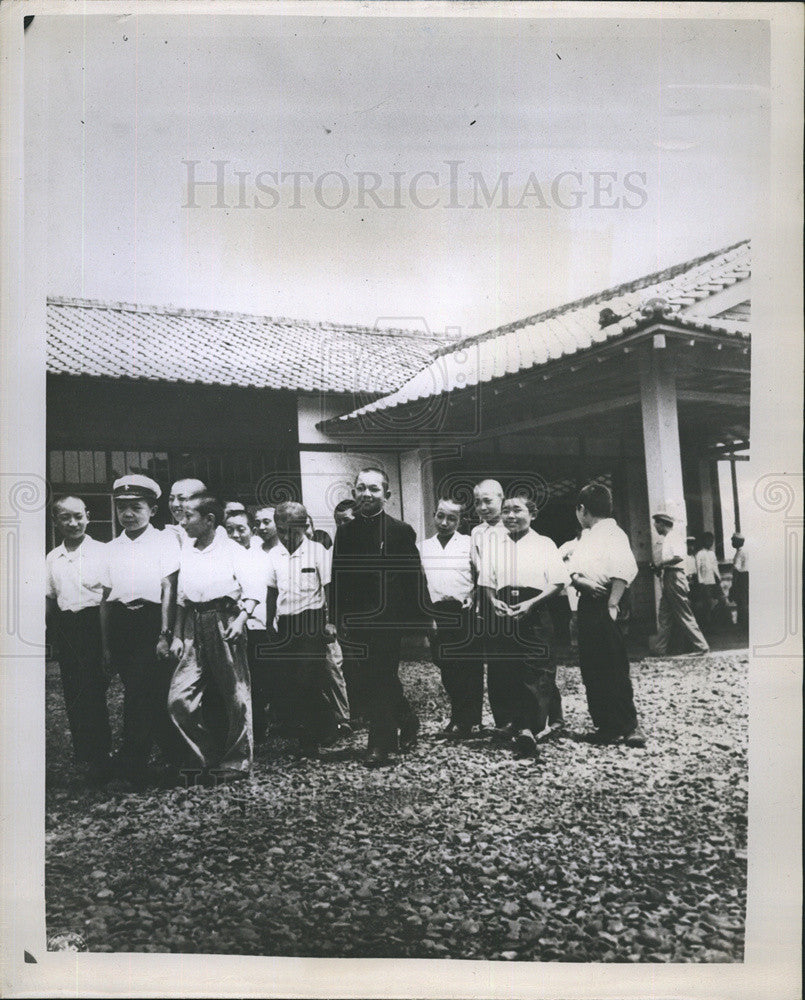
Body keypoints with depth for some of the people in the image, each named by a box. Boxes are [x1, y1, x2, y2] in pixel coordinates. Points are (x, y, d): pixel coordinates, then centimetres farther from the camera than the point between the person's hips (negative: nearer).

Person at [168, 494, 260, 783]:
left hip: (224, 622, -5)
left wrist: (241, 619, -19)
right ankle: (212, 756, 12)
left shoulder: (233, 550, 0)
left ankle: (236, 762, 17)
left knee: (237, 698, 1)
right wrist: (178, 635, 13)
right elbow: (180, 598, 19)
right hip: (193, 628, 5)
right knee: (179, 698, -4)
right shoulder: (185, 552, 15)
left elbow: (252, 592, -4)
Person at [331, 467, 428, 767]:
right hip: (357, 621, 4)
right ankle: (407, 721, 36)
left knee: (379, 682, -3)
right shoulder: (345, 532, 7)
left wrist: (418, 624, -7)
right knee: (384, 679, 14)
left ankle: (380, 746, 7)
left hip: (388, 619, -4)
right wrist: (339, 619, 3)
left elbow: (415, 580, -4)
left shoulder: (402, 531, -3)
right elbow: (338, 579, 8)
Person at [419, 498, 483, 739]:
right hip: (437, 615, 3)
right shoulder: (423, 547, 13)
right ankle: (456, 716, 25)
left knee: (470, 669, -1)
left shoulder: (469, 543, 5)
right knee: (446, 669, 10)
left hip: (464, 611, -3)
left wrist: (474, 598, -8)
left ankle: (471, 721, 9)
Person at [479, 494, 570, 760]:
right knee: (511, 672, 4)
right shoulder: (496, 546, 15)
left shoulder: (544, 544, 4)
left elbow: (558, 582, -2)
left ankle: (528, 729, -13)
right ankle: (523, 726, 12)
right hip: (504, 613, 3)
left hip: (535, 611, -3)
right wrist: (493, 601, -6)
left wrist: (532, 603, -15)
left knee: (538, 672, -10)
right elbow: (487, 582, 15)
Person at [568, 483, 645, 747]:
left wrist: (612, 603, -21)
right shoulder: (586, 537, 20)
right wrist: (581, 580, -7)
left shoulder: (612, 533, -8)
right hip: (587, 604, 9)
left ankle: (627, 725, 2)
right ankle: (605, 725, 16)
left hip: (604, 605, -9)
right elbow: (571, 569, 15)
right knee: (590, 667, 9)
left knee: (613, 668, -6)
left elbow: (625, 569, -20)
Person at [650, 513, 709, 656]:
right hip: (667, 578, 10)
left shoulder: (674, 537, -12)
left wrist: (661, 564, -18)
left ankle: (701, 647, 1)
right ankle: (660, 649, 14)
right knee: (663, 616, 10)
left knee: (684, 615, -5)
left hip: (675, 577, -10)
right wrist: (660, 568, 7)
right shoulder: (666, 539, 18)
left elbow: (679, 557, -26)